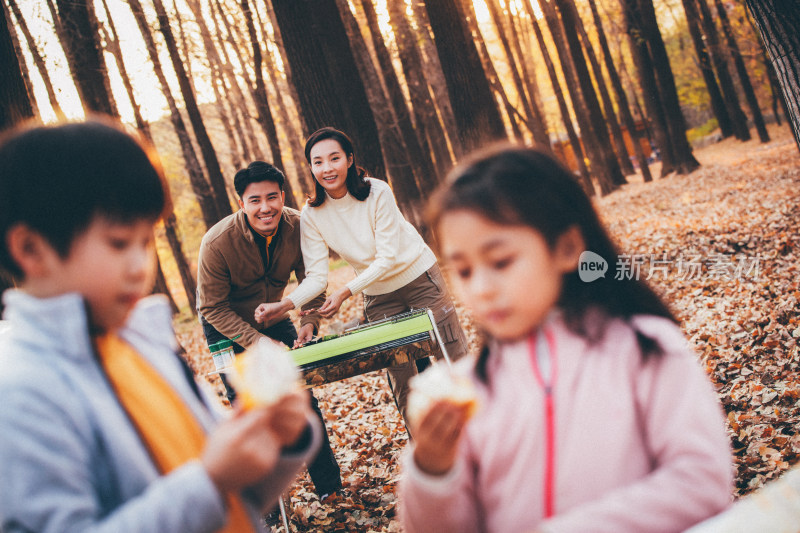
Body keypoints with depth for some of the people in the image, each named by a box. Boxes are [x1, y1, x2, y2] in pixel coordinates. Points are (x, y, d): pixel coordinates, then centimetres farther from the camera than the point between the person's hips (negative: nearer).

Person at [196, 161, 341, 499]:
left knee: (304, 397, 4)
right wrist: (256, 341, -32)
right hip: (227, 329, -3)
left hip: (273, 319, 4)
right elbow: (213, 308, -22)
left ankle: (329, 485, 19)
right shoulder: (217, 242, -31)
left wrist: (310, 321, -24)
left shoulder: (298, 227, -21)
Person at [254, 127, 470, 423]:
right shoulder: (312, 215, -14)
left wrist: (346, 292, -29)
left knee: (454, 354, 7)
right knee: (401, 376, 1)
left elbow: (387, 258, -21)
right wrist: (285, 304, -32)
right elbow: (316, 277, -15)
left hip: (418, 275, -2)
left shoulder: (377, 192, -22)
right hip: (378, 295, 2)